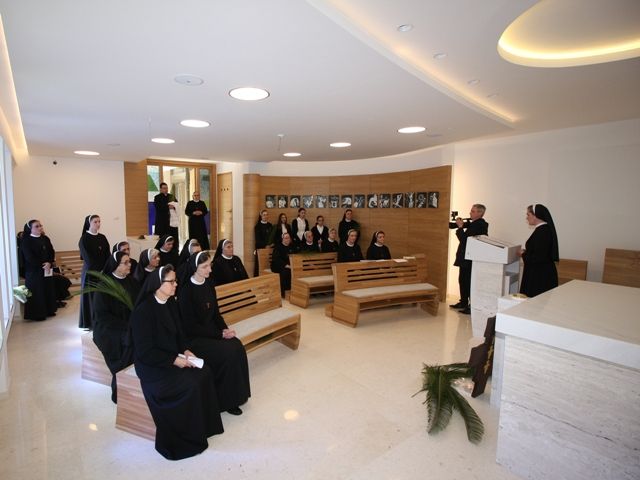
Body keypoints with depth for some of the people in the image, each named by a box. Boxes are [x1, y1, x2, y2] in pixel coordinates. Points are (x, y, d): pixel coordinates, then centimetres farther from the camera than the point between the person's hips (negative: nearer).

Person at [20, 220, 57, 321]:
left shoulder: (45, 239, 8)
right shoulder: (26, 241, -8)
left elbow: (52, 252, 4)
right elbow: (29, 257, -14)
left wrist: (49, 263, -12)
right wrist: (42, 265, -17)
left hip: (48, 269, 6)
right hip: (34, 270, -6)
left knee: (49, 290, 10)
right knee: (37, 292, -1)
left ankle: (49, 310, 21)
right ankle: (37, 314, 7)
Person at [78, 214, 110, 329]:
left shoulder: (102, 237, 7)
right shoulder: (84, 239, -7)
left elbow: (107, 255, 5)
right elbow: (87, 257, -13)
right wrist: (99, 271, -18)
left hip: (104, 271, 4)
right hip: (90, 272, -4)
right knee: (90, 296, 4)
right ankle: (88, 322, 15)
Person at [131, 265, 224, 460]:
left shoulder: (171, 303, 1)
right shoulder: (143, 310, -22)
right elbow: (145, 351, -21)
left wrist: (185, 350, -5)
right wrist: (174, 360, -20)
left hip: (172, 356, 7)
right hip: (151, 364, -7)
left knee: (204, 372, -12)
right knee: (190, 386, -21)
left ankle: (203, 425, 5)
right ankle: (184, 438, 0)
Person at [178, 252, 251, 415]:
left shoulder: (209, 284, 2)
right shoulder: (186, 291, -17)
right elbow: (190, 326, -16)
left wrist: (225, 329, -7)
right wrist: (220, 334, -17)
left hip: (212, 331, 6)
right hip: (194, 338, -6)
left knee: (238, 348, -17)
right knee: (229, 353, -22)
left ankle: (236, 394, -1)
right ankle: (225, 400, -2)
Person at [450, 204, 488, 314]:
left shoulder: (480, 225, -18)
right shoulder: (473, 223, 11)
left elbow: (464, 239, -22)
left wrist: (460, 226, -13)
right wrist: (461, 224, -3)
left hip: (471, 259, -10)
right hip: (466, 258, 10)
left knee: (470, 282, -3)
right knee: (462, 280, 17)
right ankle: (463, 302, 29)